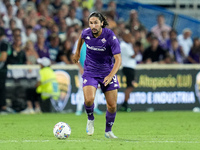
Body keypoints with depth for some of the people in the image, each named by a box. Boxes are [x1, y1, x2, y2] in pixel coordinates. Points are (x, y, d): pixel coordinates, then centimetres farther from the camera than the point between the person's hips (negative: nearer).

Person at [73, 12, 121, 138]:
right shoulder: (86, 33, -10)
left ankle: (108, 130, 24)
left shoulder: (110, 36, -21)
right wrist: (77, 52, 29)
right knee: (89, 99, -23)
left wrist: (111, 75, -38)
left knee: (112, 106, -2)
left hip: (108, 72, -1)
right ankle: (90, 119, 10)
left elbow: (118, 59, -24)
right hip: (90, 72, 1)